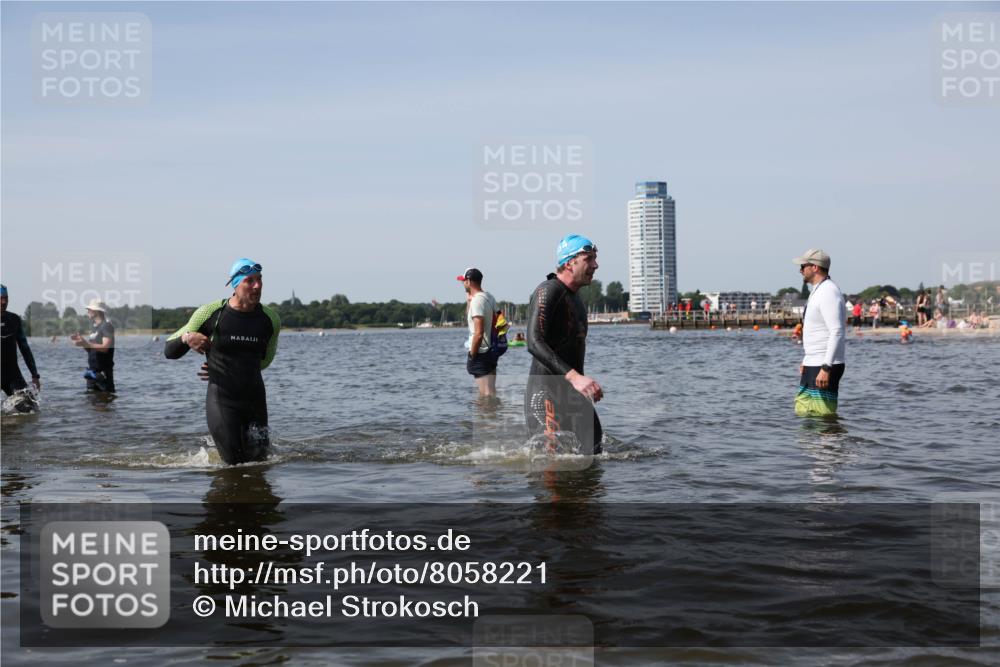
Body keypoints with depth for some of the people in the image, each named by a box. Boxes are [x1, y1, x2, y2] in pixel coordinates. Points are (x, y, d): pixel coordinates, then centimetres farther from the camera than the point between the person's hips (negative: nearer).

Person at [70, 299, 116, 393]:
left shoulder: (107, 325, -10)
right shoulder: (94, 327, 17)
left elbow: (105, 347, -21)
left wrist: (86, 344, -29)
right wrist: (82, 339, 4)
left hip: (103, 370, -9)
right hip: (92, 370, 9)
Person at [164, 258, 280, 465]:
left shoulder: (270, 319, 0)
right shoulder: (211, 313, -8)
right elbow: (169, 351, -4)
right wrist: (186, 338, -25)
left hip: (255, 400, 4)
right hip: (221, 400, -3)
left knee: (258, 459, 10)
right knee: (234, 462, -4)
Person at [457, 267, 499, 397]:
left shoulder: (477, 301, -18)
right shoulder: (489, 297, 10)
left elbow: (478, 333, -23)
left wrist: (472, 356, -15)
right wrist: (469, 301, 11)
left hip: (481, 353, -10)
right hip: (491, 351, 10)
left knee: (487, 394, -7)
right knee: (490, 392, 17)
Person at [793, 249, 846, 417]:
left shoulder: (828, 292, -15)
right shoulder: (817, 291, 17)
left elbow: (837, 332, -23)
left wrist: (826, 368, -28)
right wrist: (806, 361, 23)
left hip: (825, 366, -10)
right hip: (812, 365, 10)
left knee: (823, 415, -9)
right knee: (802, 412, 12)